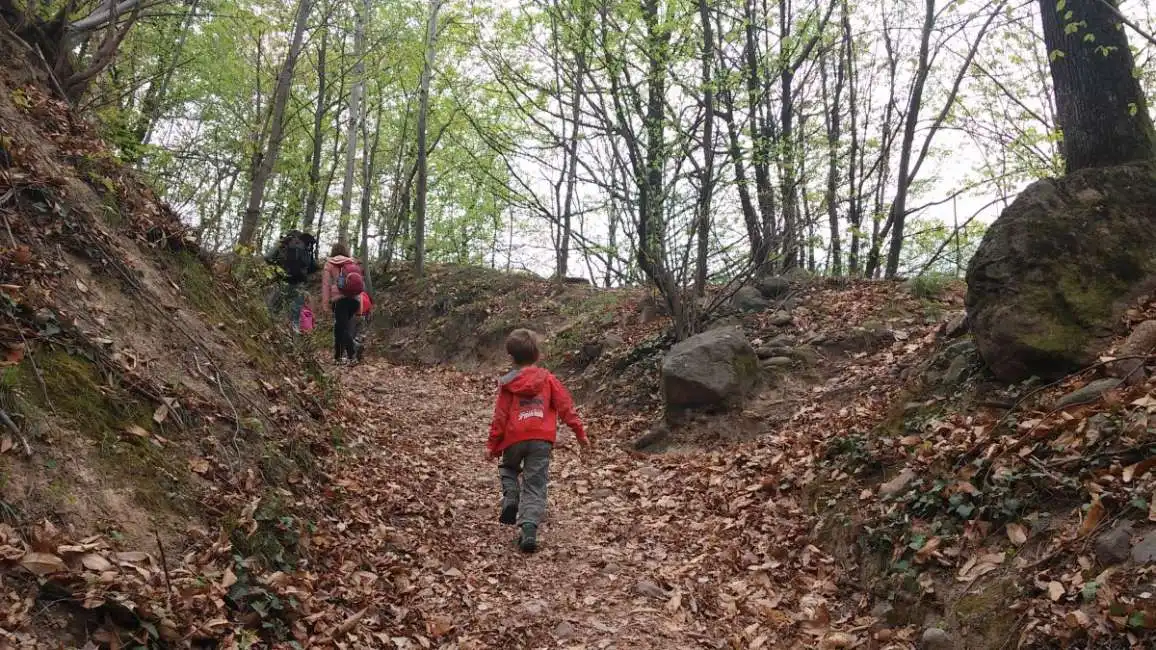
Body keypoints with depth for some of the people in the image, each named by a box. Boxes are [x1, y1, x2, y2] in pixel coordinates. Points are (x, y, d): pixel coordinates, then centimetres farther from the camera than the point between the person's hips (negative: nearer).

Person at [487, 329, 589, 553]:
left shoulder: (507, 383, 2)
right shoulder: (547, 378, 6)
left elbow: (500, 417, 2)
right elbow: (565, 406, 4)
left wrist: (492, 445, 8)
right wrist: (580, 432, 10)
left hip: (514, 439, 0)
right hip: (541, 440, 0)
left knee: (508, 468, 30)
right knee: (535, 487, 3)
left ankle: (510, 499, 4)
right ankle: (529, 529, -11)